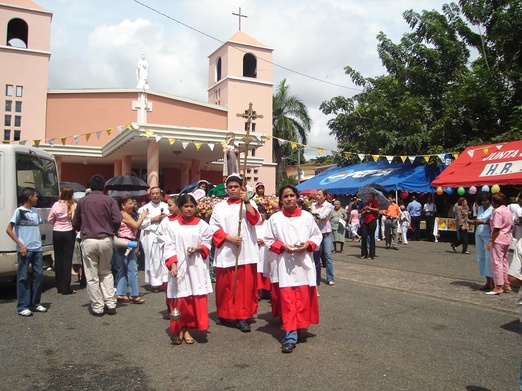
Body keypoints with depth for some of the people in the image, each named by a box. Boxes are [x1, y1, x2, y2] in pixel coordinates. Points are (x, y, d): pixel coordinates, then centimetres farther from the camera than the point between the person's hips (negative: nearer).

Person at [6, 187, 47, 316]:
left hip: (37, 249, 6)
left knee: (38, 275, 8)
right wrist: (20, 245, -13)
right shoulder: (19, 211, -5)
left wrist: (38, 241, 8)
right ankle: (22, 307, 4)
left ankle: (35, 303, 19)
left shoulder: (35, 211, 14)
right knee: (23, 277, -1)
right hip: (25, 250, -6)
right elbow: (9, 230, -8)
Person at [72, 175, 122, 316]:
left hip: (88, 241, 0)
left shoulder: (83, 201, 5)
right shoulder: (109, 200, 1)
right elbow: (117, 220, -7)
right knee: (106, 273, 15)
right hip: (106, 240, 1)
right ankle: (110, 304, 10)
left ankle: (97, 307, 10)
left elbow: (75, 223, 9)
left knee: (92, 276, 7)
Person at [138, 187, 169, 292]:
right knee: (153, 260, -2)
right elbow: (141, 223, 3)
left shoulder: (166, 206, 13)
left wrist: (166, 217, -5)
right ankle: (154, 283, 5)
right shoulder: (145, 208, 8)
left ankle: (166, 281, -2)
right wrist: (152, 220, -7)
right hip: (150, 235, -1)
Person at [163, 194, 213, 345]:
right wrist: (172, 264, -14)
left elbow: (207, 243, 8)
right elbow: (169, 247, -2)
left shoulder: (201, 224, 5)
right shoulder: (172, 225, 2)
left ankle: (186, 329, 14)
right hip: (179, 266, -1)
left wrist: (197, 249, -11)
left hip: (196, 267, 1)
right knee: (180, 298, 0)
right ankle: (178, 329, 16)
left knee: (196, 298, 0)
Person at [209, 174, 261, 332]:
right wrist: (229, 238, -12)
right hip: (225, 252, 1)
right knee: (225, 285, 9)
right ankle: (224, 313, 28)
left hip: (246, 253, -1)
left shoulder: (249, 204, 8)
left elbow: (256, 220, -9)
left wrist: (246, 201, -15)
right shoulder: (219, 207, 9)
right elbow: (214, 227, 1)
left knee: (245, 285, -2)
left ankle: (243, 317, 5)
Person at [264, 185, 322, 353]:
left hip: (304, 263, 2)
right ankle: (290, 337, -2)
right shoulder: (275, 218, 0)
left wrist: (308, 245, -10)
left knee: (304, 299, 6)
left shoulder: (307, 216, 2)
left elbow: (317, 236, 8)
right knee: (287, 301, -4)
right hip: (285, 264, -1)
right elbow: (269, 240, 4)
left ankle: (300, 325, 29)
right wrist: (282, 246, -11)